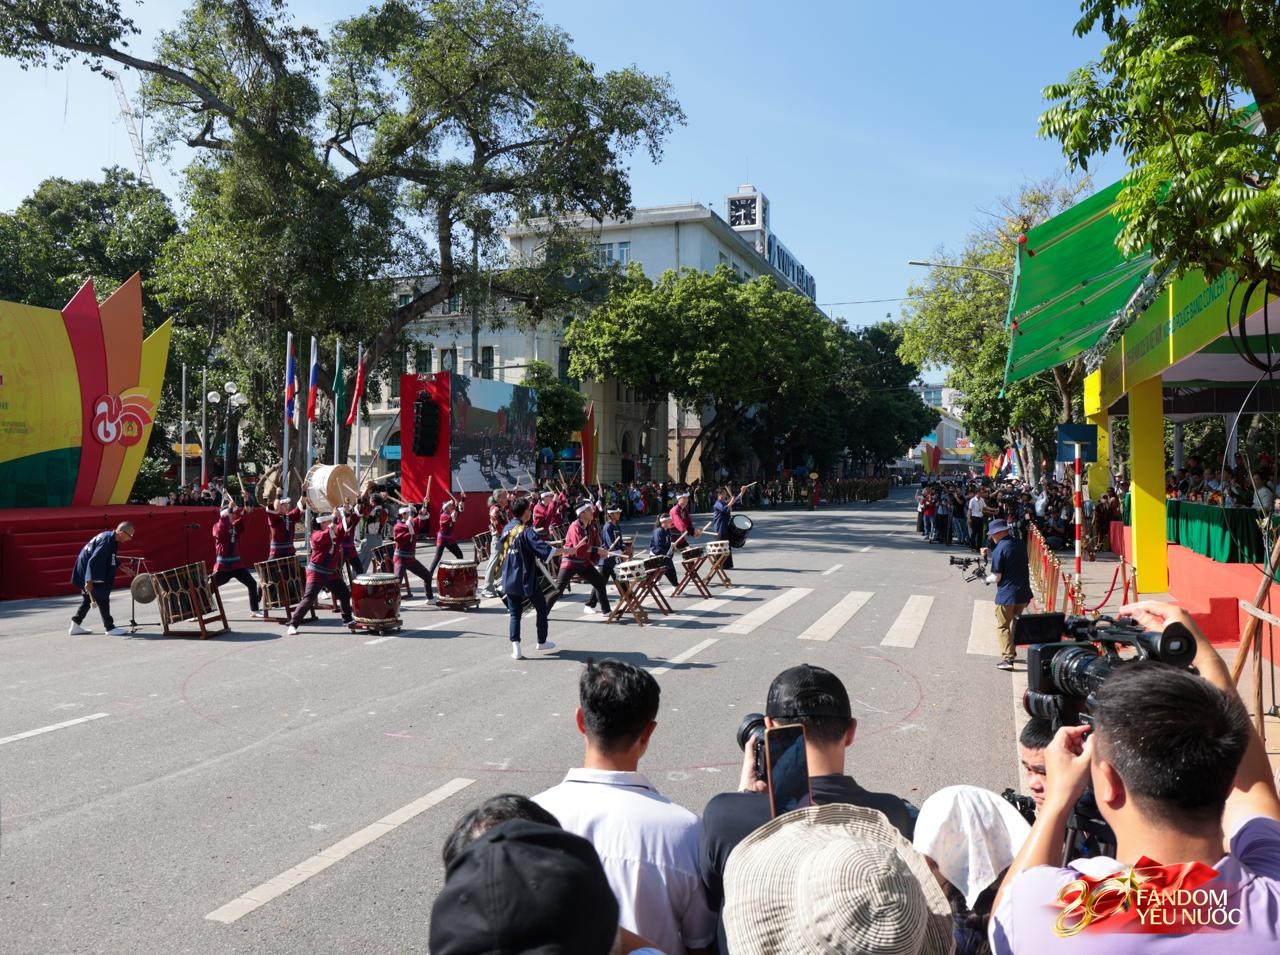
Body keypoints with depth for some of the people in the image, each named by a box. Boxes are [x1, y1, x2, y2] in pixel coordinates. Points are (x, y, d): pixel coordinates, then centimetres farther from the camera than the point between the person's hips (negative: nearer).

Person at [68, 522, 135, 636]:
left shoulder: (110, 537, 5)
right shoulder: (107, 541, -26)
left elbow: (111, 558, 22)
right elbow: (93, 561, -29)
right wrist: (89, 580, -29)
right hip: (88, 571, -10)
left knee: (88, 598, 18)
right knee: (102, 599, -3)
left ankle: (75, 626, 25)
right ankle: (110, 627, 5)